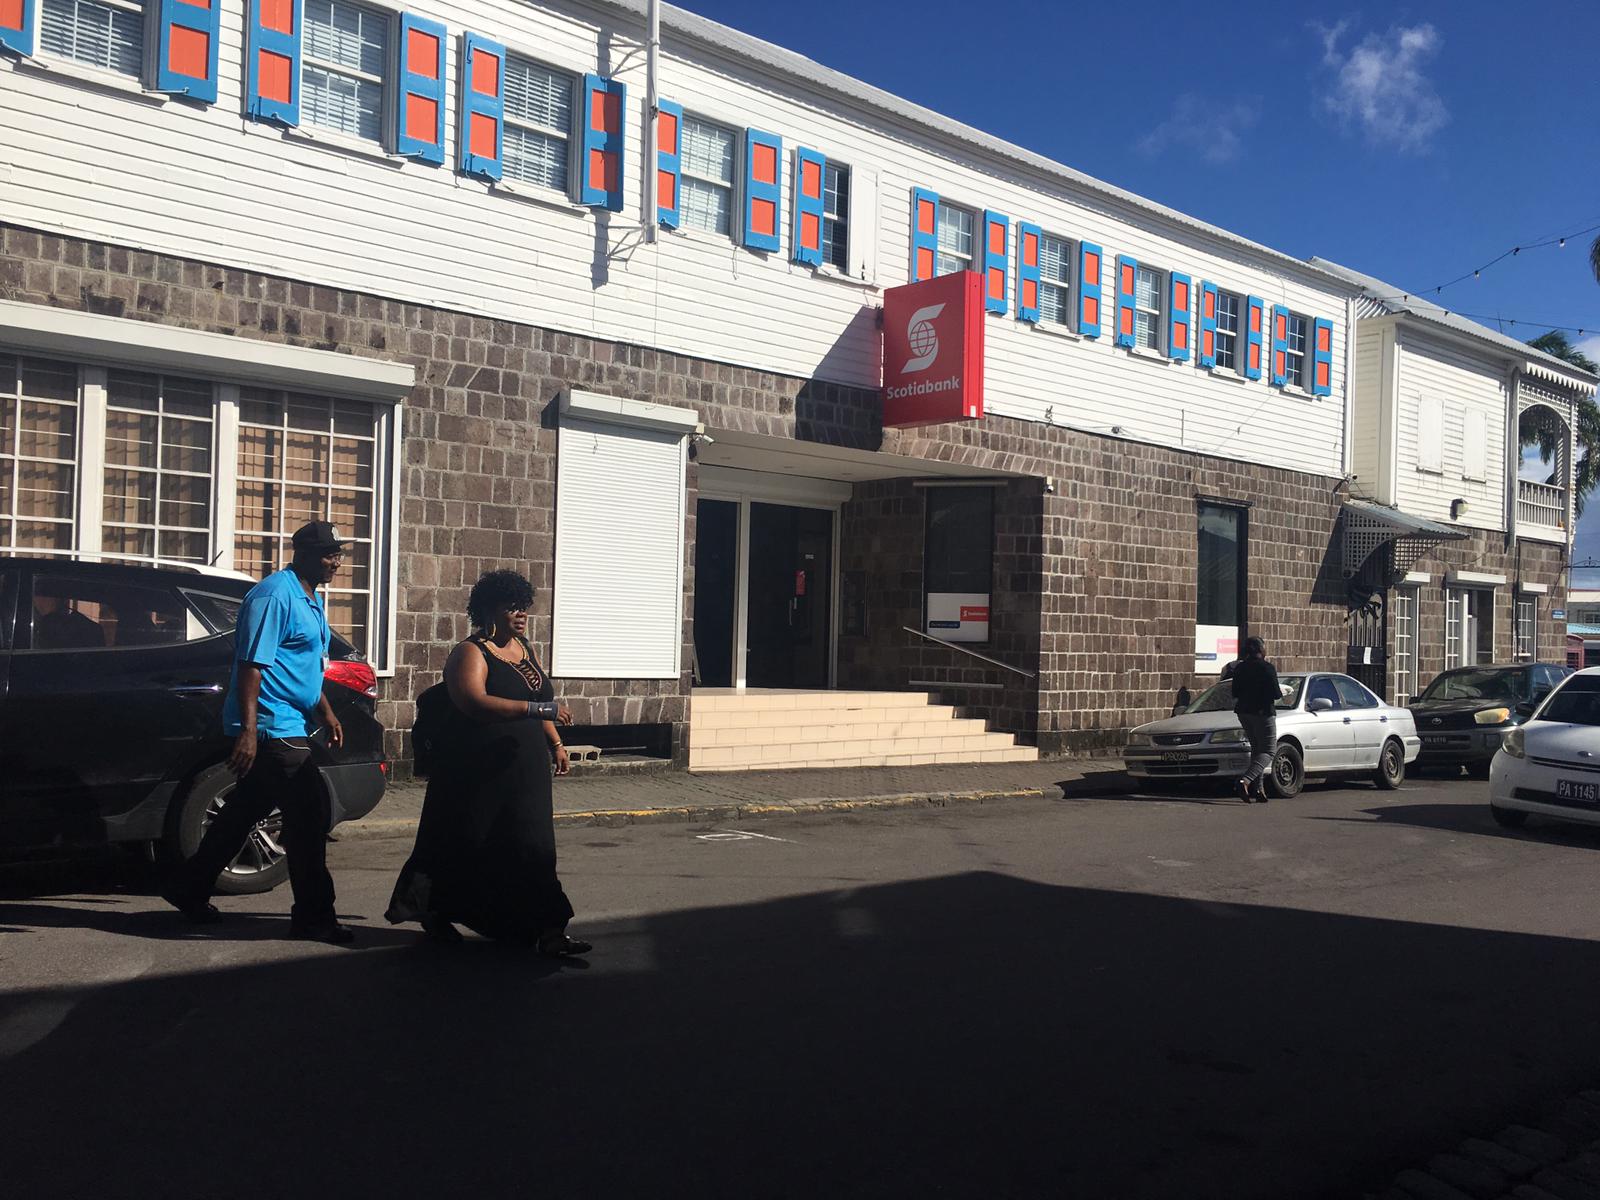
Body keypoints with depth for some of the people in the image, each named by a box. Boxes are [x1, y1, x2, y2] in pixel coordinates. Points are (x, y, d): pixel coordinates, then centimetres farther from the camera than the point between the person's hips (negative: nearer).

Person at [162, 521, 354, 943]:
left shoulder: (311, 600, 16)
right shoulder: (274, 595, -15)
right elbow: (252, 665, -21)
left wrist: (325, 712, 21)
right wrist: (248, 731, -26)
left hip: (288, 729, 10)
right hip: (272, 729, -10)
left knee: (242, 813, 18)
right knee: (309, 818, -8)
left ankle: (189, 889, 31)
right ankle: (314, 917, -1)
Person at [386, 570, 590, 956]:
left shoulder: (525, 649, 14)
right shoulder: (471, 653, -10)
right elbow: (474, 703, -29)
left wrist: (556, 743, 15)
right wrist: (537, 709, -32)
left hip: (525, 774, 6)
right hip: (478, 775, -6)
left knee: (532, 849, 0)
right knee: (465, 848, 7)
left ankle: (547, 931, -3)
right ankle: (435, 914, 29)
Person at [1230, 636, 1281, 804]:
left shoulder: (1239, 668, 6)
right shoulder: (1267, 668, -12)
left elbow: (1235, 694, 10)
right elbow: (1275, 694, -14)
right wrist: (1281, 693, 7)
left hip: (1243, 712, 7)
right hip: (1263, 712, -7)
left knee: (1256, 748, 18)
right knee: (1269, 751, -3)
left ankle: (1258, 788, 12)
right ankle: (1246, 780, -24)